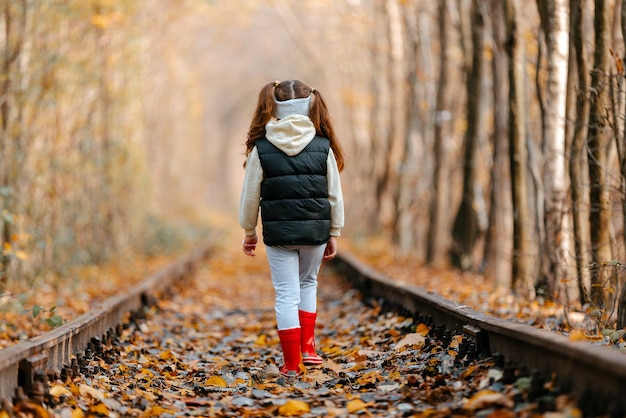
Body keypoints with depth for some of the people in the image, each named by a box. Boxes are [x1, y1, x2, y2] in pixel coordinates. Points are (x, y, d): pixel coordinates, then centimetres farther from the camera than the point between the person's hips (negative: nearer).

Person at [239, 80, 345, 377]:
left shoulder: (261, 148, -4)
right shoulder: (323, 146, -1)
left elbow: (250, 196, 1)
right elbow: (335, 195, 3)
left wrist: (249, 232, 14)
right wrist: (334, 233, 14)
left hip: (278, 231, -2)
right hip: (315, 230, 2)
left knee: (286, 294, 4)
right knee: (308, 284, 24)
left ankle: (292, 363, 4)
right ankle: (307, 347, 21)